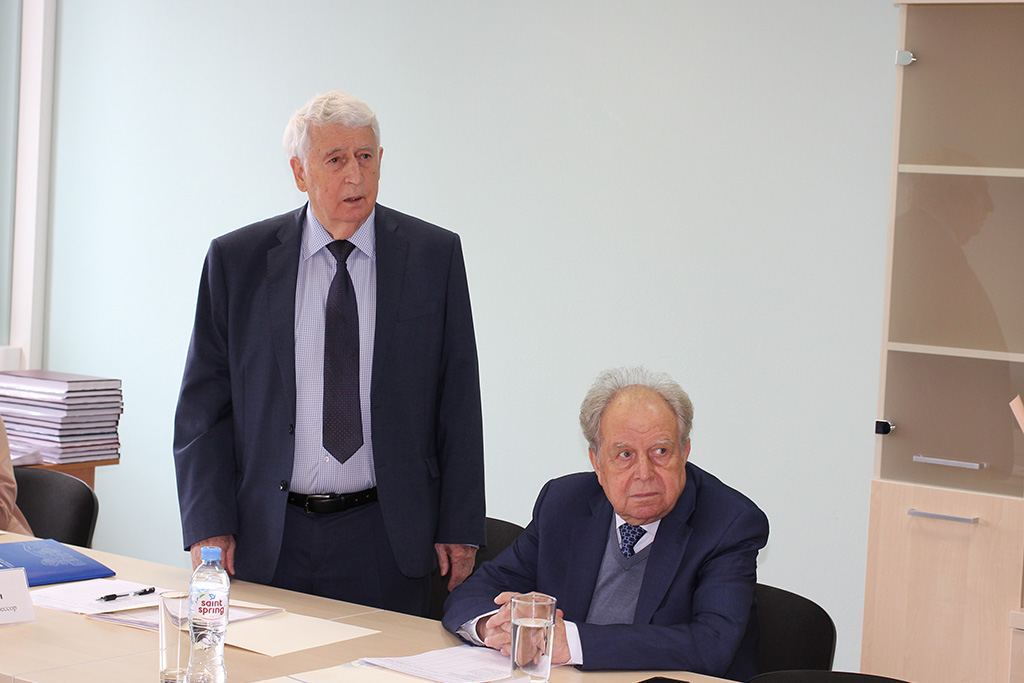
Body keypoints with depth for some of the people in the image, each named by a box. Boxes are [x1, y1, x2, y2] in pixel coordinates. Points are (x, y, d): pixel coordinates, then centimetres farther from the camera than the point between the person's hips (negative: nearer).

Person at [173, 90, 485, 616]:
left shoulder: (434, 255, 2)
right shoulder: (236, 259, 2)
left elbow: (458, 402, 3)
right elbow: (204, 405, 3)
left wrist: (459, 528, 0)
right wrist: (209, 527, -6)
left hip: (384, 537, 0)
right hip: (265, 539, 0)